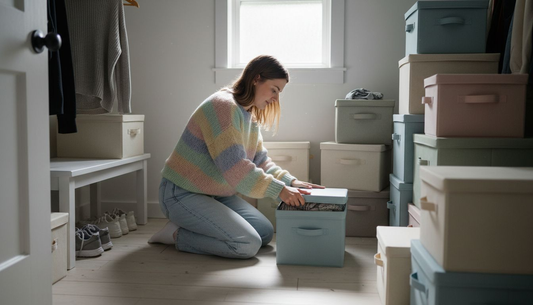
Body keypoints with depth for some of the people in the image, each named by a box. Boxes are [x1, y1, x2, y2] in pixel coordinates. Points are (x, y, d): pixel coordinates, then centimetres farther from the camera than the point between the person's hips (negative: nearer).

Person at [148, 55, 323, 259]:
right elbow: (234, 167, -30)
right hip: (183, 194, -10)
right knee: (248, 244, -20)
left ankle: (191, 226, 11)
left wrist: (290, 182, -5)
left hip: (216, 194, 10)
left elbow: (260, 160, 11)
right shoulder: (223, 106, -22)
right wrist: (279, 190, -28)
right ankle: (176, 234, -5)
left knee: (266, 233, 6)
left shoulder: (250, 116, 10)